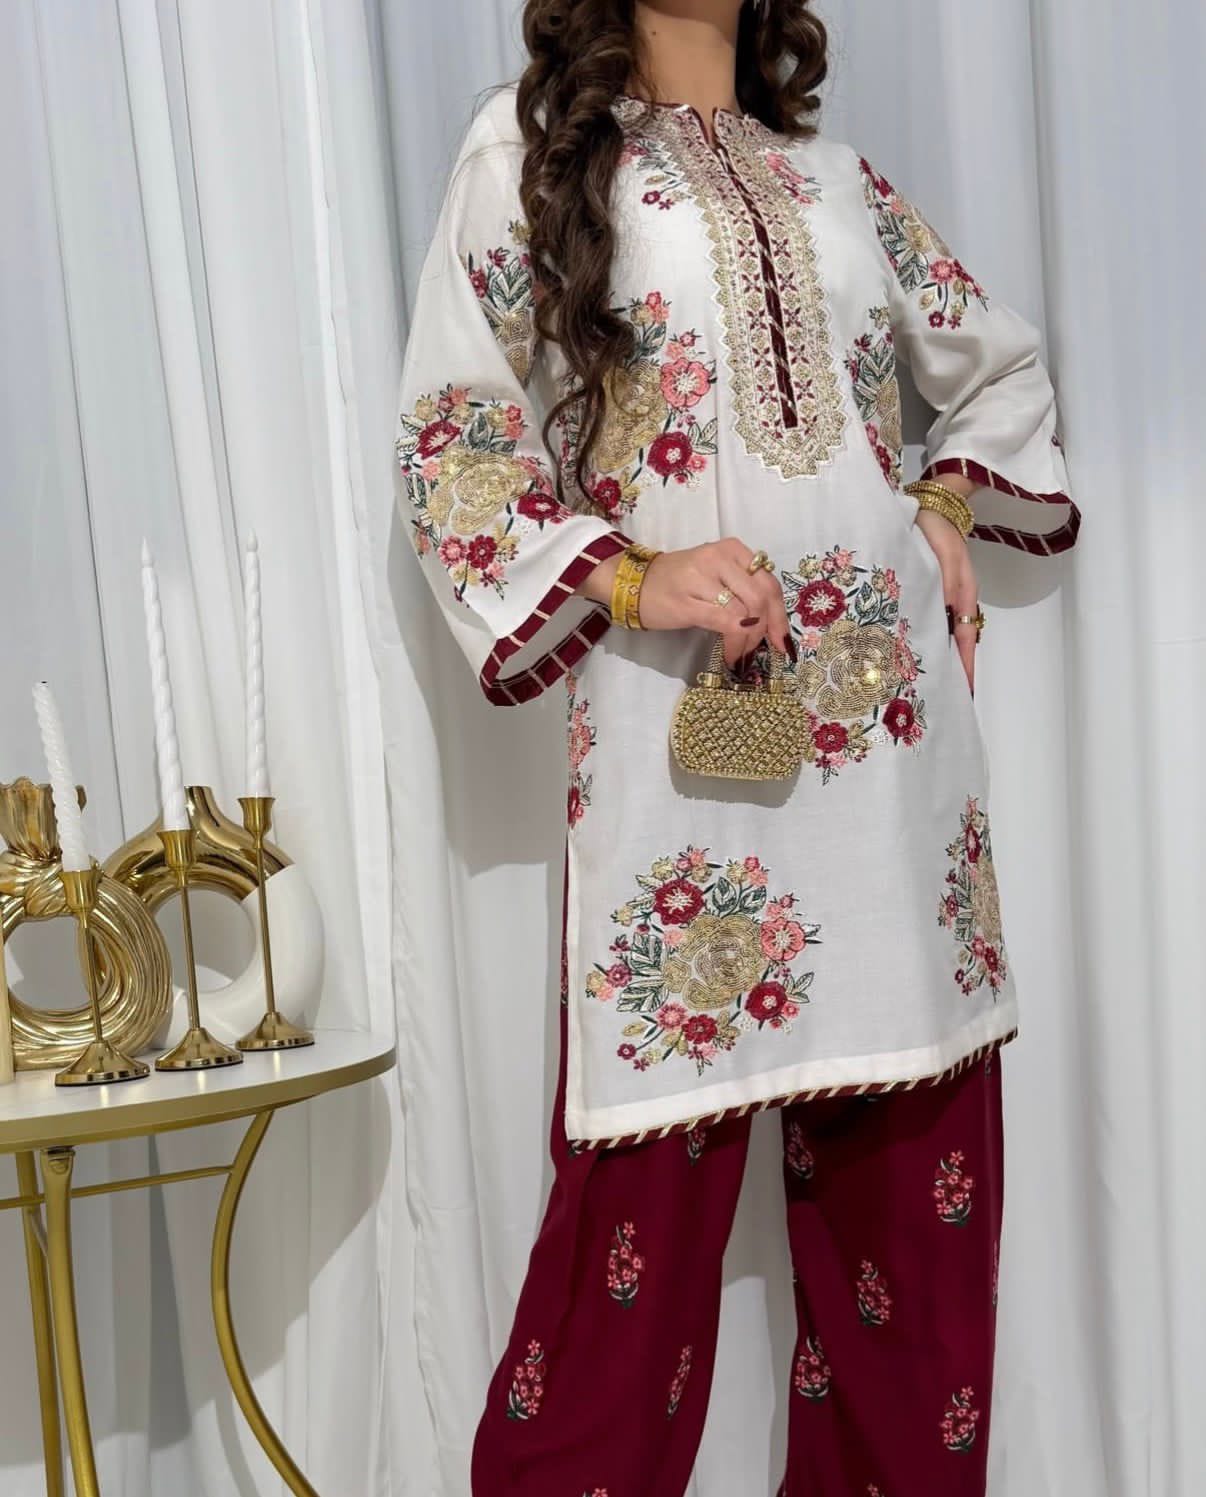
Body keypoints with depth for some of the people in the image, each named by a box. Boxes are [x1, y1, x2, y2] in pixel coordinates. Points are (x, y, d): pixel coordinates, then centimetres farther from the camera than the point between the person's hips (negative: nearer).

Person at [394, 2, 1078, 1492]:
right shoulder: (531, 142, 7)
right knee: (649, 1200, -3)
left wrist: (947, 503, 12)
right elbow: (450, 435, 1)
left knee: (912, 1183, 7)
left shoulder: (837, 178, 18)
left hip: (891, 710, 5)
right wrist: (630, 579, -13)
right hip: (684, 716, -4)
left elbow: (1004, 365, 30)